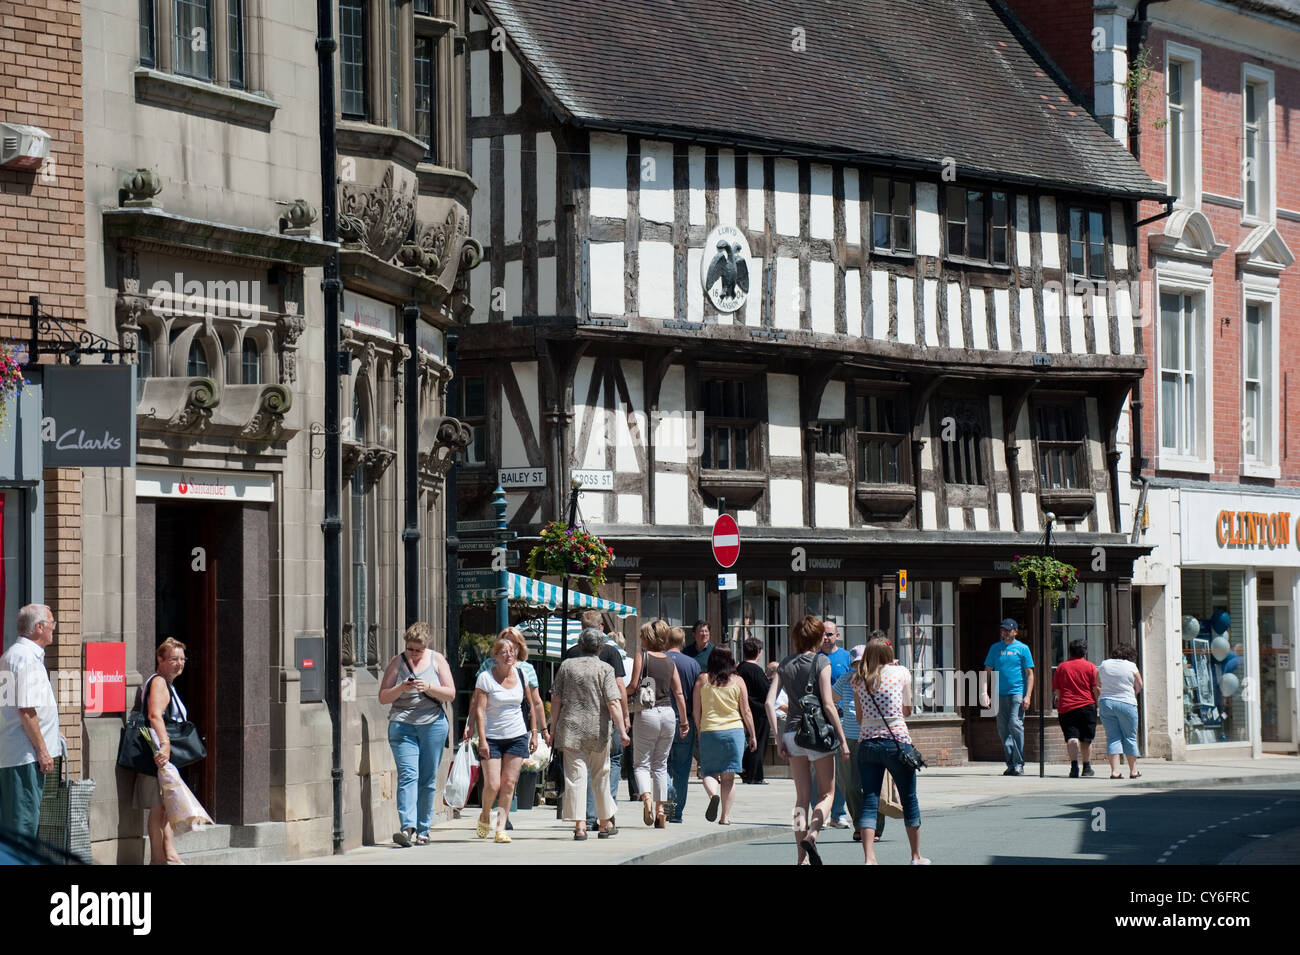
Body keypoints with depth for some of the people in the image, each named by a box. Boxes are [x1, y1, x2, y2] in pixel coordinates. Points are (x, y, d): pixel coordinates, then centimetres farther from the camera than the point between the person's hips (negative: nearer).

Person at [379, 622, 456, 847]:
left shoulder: (437, 660, 7)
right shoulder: (397, 662, 6)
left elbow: (450, 694, 3)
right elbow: (383, 697, 6)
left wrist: (429, 688, -14)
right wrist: (401, 688, -13)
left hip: (433, 725, 1)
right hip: (403, 725, -1)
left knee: (428, 780, 4)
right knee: (407, 775, -16)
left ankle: (423, 830, 13)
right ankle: (407, 827, -27)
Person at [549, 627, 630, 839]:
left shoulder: (567, 666, 4)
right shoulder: (604, 669, -3)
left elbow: (556, 700, 5)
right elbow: (613, 703, -10)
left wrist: (553, 727, 12)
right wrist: (621, 730, -9)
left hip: (570, 728, 1)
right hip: (597, 730, -1)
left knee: (575, 776, -2)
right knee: (600, 777, 13)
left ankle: (579, 825, -11)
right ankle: (605, 823, 24)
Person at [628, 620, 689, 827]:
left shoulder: (641, 657, -5)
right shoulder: (669, 662, 9)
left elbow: (634, 686, -12)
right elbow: (679, 693, 9)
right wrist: (684, 720, 16)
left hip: (647, 713, -4)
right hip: (668, 713, 4)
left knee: (642, 763, 1)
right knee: (660, 765, 13)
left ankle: (646, 798, -25)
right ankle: (660, 809, 10)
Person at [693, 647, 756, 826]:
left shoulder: (702, 680, 3)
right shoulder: (737, 681, 2)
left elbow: (697, 711, 4)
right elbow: (746, 712, 3)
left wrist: (699, 731, 17)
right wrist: (752, 736, 11)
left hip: (709, 731, 0)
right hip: (734, 730, 0)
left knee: (709, 772, 8)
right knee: (728, 776, 4)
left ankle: (714, 795, -23)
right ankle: (725, 815, 0)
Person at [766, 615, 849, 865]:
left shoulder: (785, 664, 9)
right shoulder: (821, 661, -5)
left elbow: (770, 701, 2)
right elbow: (828, 704, -11)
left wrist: (778, 738, 5)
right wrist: (842, 739, -7)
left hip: (792, 733, 4)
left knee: (802, 797, 10)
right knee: (827, 794, 7)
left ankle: (802, 857, 7)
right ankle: (811, 835, -19)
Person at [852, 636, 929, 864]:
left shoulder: (859, 680, 6)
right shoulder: (901, 673, 0)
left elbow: (860, 718, 12)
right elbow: (907, 710, 9)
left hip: (867, 743, 2)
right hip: (897, 741, -2)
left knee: (869, 801, 1)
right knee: (909, 799, 11)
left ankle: (869, 858, -12)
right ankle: (917, 856, 19)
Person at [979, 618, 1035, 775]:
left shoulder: (1022, 649, 4)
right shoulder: (995, 648, 13)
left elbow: (1029, 674, 2)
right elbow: (987, 671, 14)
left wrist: (1028, 696, -8)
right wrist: (984, 693, 2)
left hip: (1018, 692, -4)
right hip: (1000, 694, 4)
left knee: (1015, 724, -16)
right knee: (1003, 729, 3)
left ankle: (1019, 764, -11)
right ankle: (1011, 764, 10)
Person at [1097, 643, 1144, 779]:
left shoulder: (1104, 665, 6)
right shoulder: (1131, 666, -4)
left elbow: (1097, 684, 12)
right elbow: (1139, 686, 5)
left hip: (1105, 703, 3)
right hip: (1126, 703, -3)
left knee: (1112, 737, 4)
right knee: (1130, 737, 9)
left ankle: (1115, 771, -7)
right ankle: (1133, 771, 15)